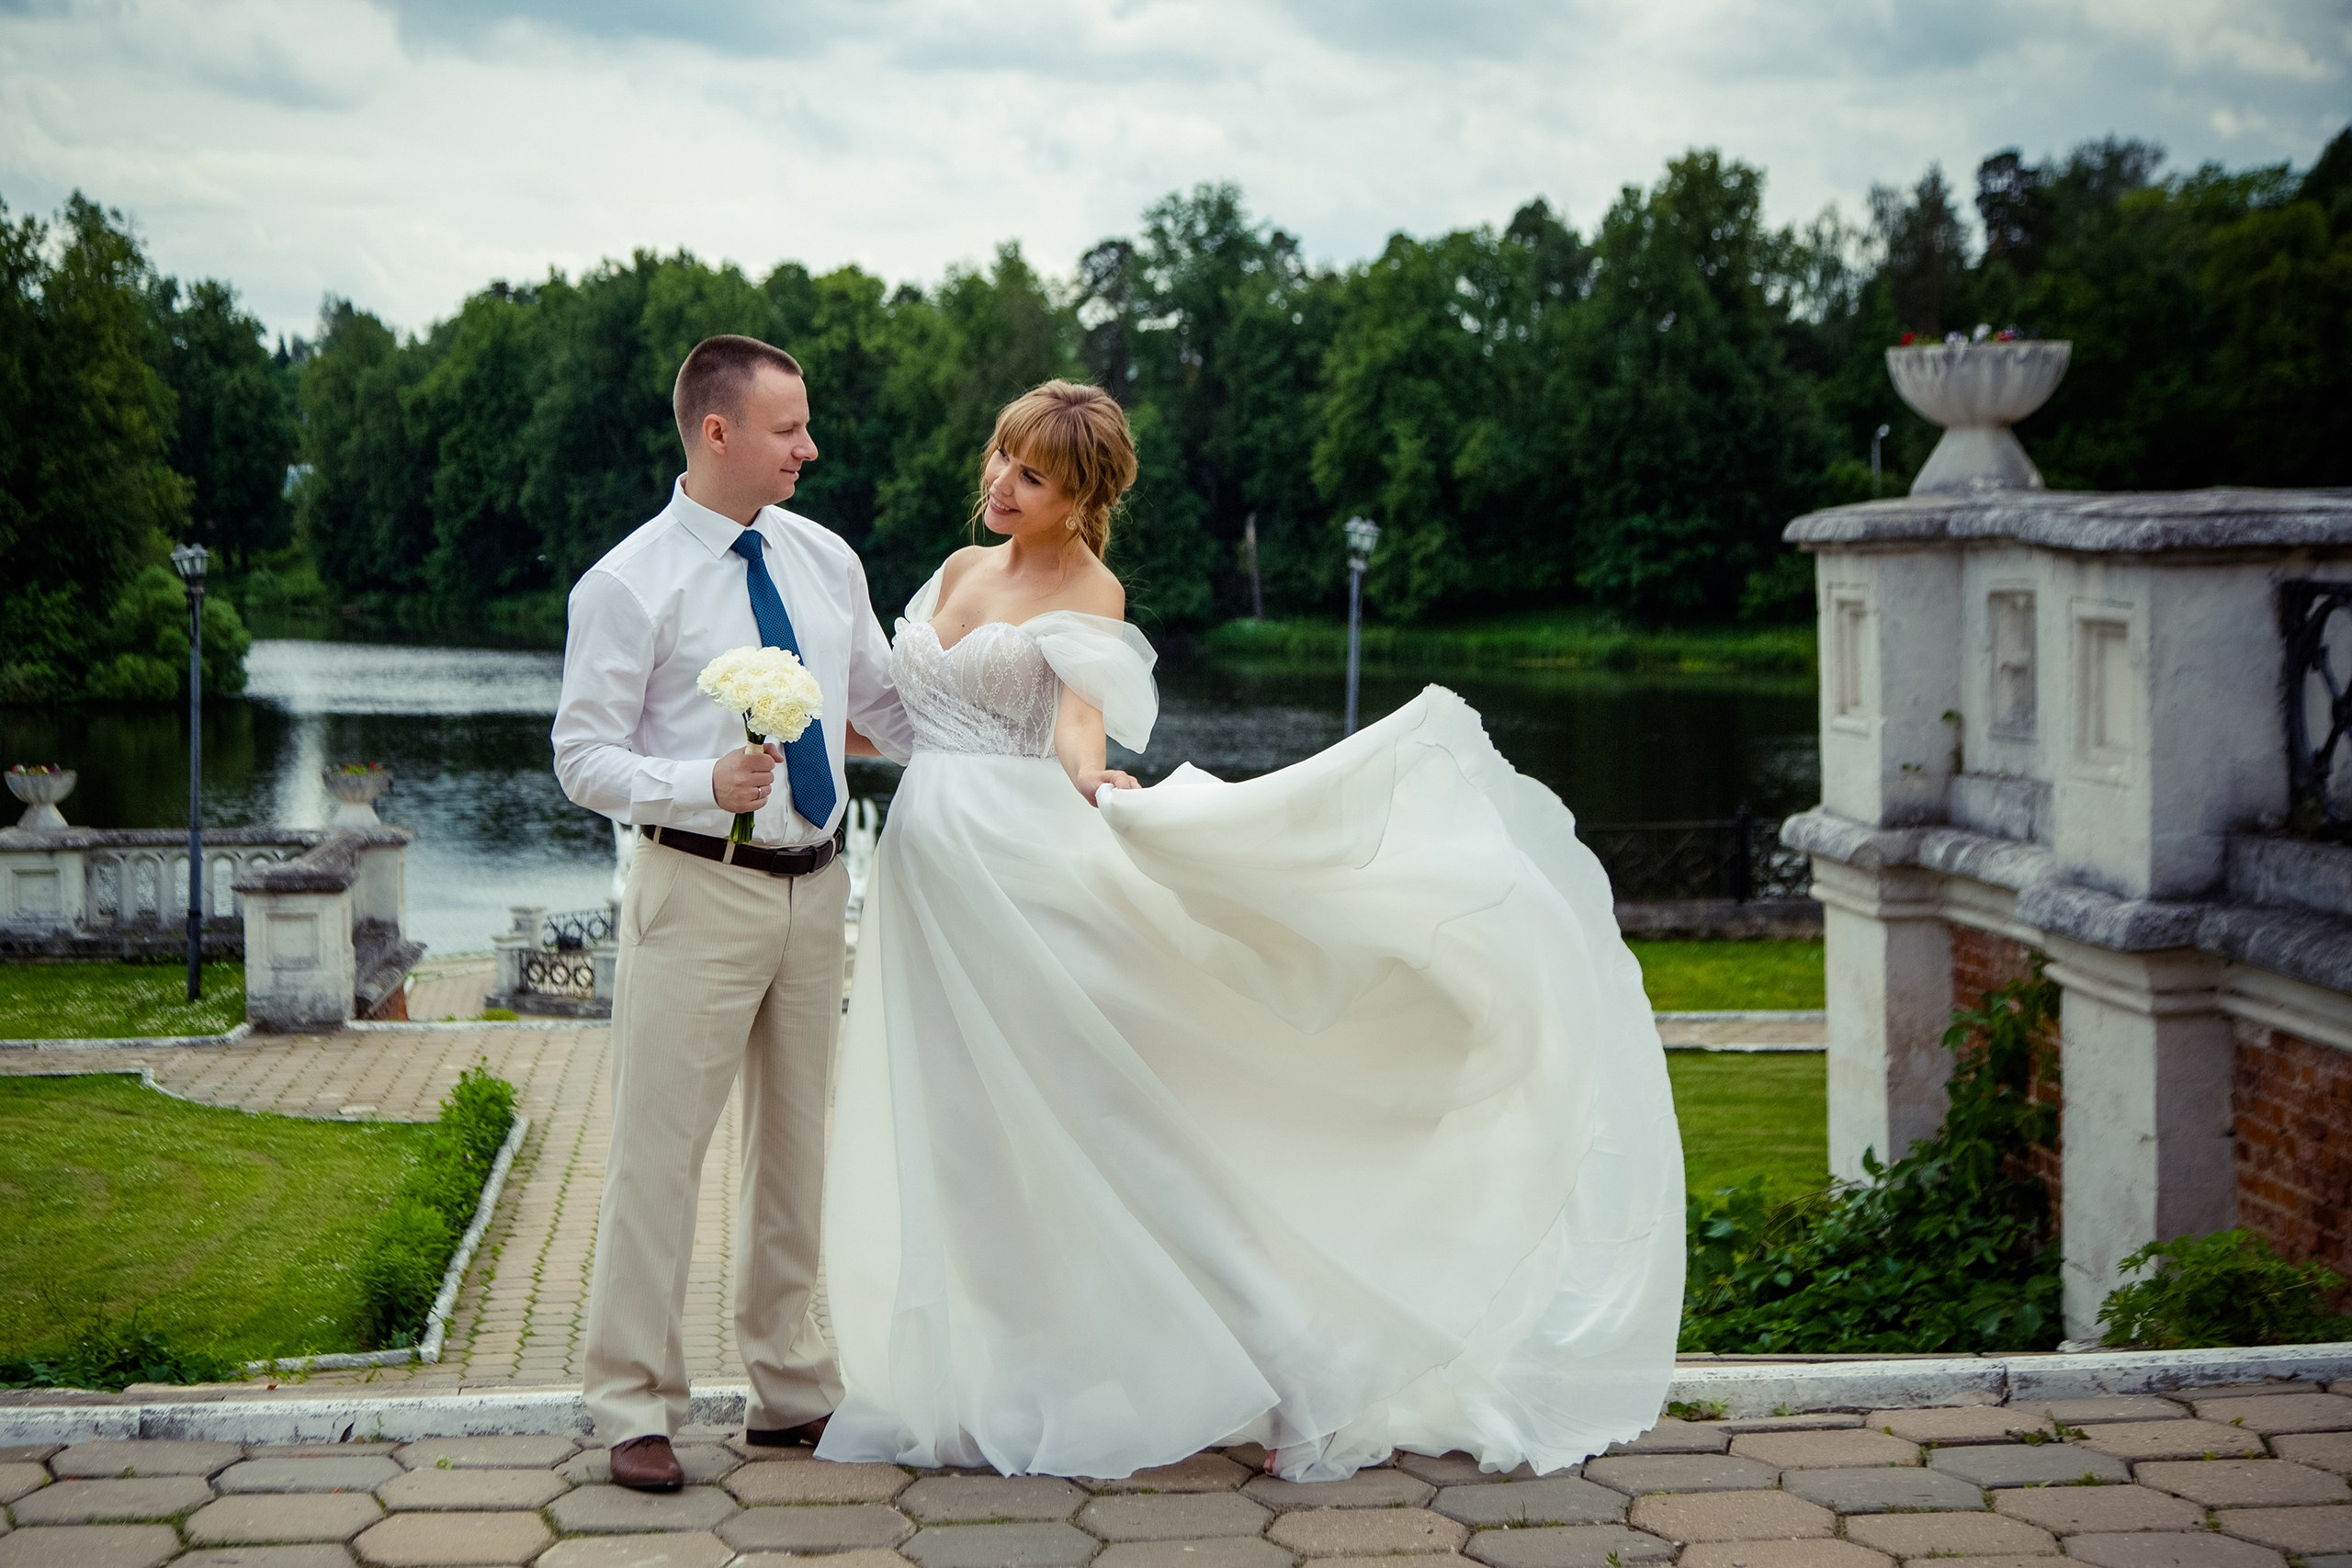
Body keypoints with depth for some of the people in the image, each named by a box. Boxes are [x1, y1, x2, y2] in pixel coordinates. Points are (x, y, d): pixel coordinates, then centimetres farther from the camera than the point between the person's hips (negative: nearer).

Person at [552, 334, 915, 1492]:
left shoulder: (825, 560, 8)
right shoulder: (629, 585, -9)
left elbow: (888, 709, 15)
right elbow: (583, 760, -9)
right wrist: (707, 783, -25)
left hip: (816, 885, 6)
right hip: (699, 888, -6)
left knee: (796, 1144, 13)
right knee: (661, 1149, -2)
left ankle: (790, 1389, 25)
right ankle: (636, 1409, 8)